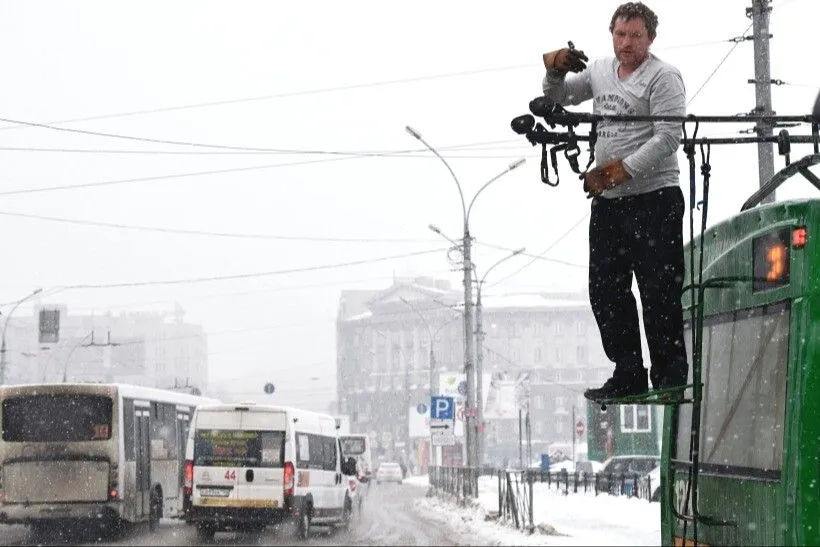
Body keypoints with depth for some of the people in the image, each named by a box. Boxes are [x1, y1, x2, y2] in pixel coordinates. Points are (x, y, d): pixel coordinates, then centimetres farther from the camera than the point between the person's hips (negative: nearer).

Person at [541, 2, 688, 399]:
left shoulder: (662, 77, -6)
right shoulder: (599, 71, 15)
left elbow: (667, 139, -15)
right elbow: (557, 99, 24)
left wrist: (621, 171, -22)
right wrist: (556, 71, 2)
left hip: (653, 197, -8)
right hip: (607, 201, 8)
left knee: (659, 292, -8)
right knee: (605, 291, 9)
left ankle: (669, 377, -3)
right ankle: (628, 375, 16)